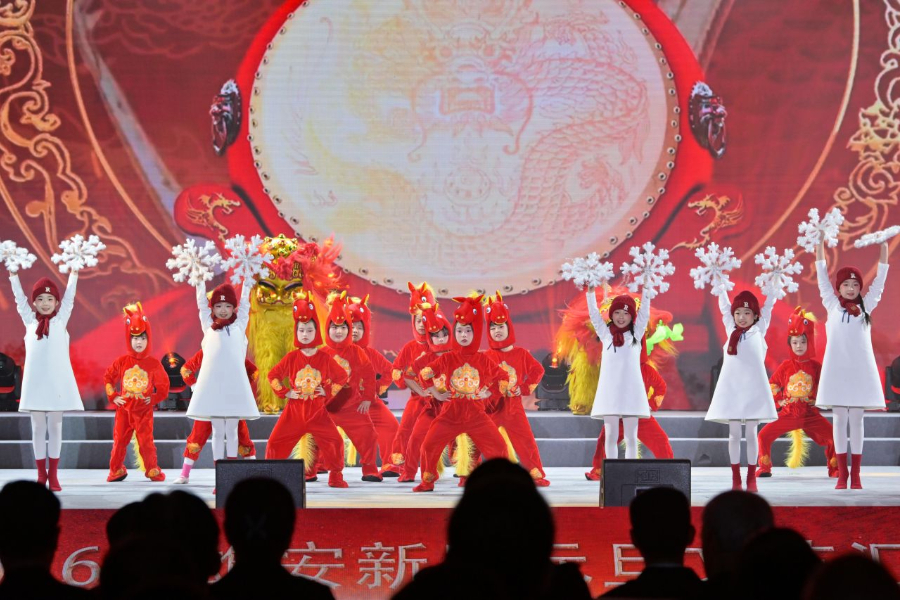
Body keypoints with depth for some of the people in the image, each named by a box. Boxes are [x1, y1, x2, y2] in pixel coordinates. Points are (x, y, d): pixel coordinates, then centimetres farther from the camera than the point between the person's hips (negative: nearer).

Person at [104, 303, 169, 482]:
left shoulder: (153, 364, -5)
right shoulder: (121, 362, -1)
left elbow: (163, 385, 2)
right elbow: (108, 377, 9)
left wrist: (154, 399, -2)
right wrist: (113, 397, 4)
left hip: (144, 410, -2)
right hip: (124, 409, 2)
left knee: (146, 441, -3)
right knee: (119, 440, 7)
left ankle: (152, 470, 10)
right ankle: (116, 470, 20)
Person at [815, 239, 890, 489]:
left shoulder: (865, 307, 7)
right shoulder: (833, 306, 6)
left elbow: (880, 281, 6)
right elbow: (822, 278, 5)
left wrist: (884, 247, 0)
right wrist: (820, 244, 1)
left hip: (860, 368, 0)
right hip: (837, 368, 0)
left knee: (856, 420, 3)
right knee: (839, 419, 1)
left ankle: (855, 474, 4)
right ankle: (842, 473, 4)